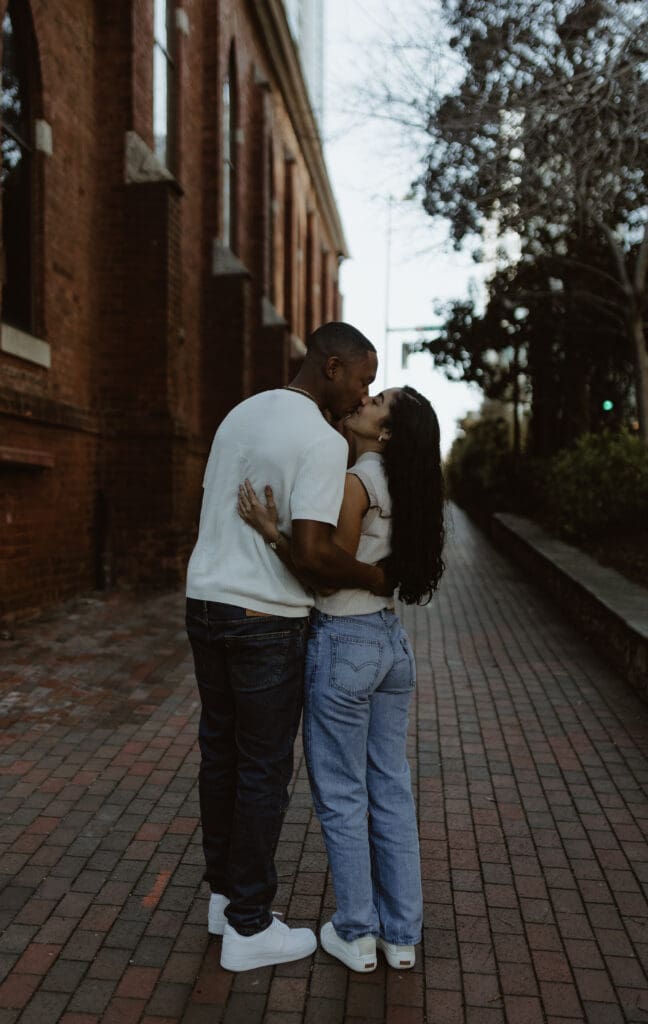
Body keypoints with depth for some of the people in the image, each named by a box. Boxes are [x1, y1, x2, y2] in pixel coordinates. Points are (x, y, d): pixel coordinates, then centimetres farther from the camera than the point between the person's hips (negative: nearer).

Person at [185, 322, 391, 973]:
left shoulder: (240, 414, 11)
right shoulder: (323, 440, -16)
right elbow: (312, 552, -23)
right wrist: (375, 578, -7)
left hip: (204, 602, 9)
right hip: (265, 621, -8)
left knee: (220, 754, 18)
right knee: (264, 771, 6)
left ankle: (225, 894, 35)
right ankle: (248, 928, 21)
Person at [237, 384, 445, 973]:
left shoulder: (355, 483, -18)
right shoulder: (403, 489, 6)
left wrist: (272, 534, -23)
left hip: (342, 645, -8)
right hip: (391, 641, 8)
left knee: (342, 796, 9)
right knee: (391, 791, 16)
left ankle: (356, 936, 26)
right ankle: (401, 935, 29)